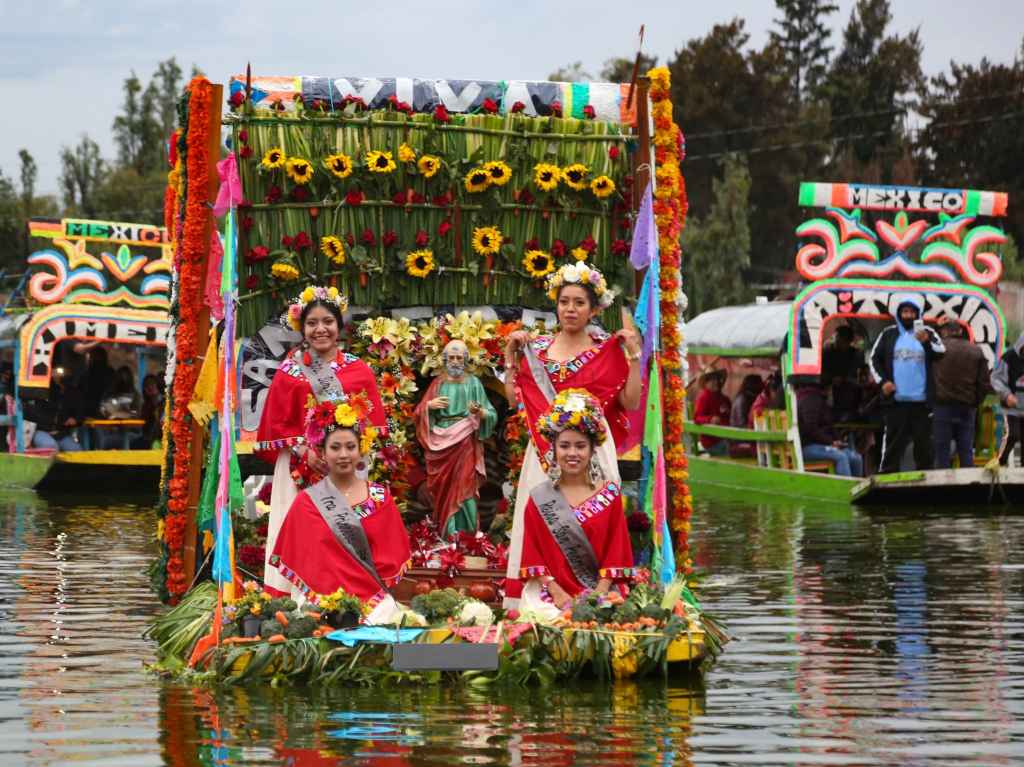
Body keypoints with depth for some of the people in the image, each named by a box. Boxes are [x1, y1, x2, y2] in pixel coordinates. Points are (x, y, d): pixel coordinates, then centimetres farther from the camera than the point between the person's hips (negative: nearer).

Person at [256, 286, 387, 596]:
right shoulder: (289, 372, 6)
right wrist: (306, 453, -11)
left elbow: (374, 424, 6)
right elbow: (277, 426, 4)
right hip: (299, 472, 0)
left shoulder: (359, 371, 7)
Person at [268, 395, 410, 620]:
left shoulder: (381, 497, 10)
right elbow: (296, 559, 6)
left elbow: (395, 557, 9)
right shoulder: (306, 502, 7)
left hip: (375, 602, 1)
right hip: (322, 602, -1)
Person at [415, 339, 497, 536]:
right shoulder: (438, 383, 10)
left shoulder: (473, 382, 3)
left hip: (465, 443, -2)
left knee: (463, 489, -8)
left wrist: (480, 412, -21)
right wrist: (429, 405, -12)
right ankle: (448, 535, 6)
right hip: (441, 443, 2)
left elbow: (491, 416, 1)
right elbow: (420, 412, 9)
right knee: (444, 490, 1)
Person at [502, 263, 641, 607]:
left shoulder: (607, 350, 5)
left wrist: (634, 356, -7)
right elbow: (515, 399, 8)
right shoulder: (535, 348, 10)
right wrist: (510, 355, 6)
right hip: (544, 448, 2)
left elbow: (630, 403, 0)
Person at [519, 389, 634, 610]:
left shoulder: (609, 493, 7)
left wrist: (599, 594, -10)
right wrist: (556, 592, -10)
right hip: (551, 593, 0)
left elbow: (615, 551, 3)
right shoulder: (539, 497, 7)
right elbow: (533, 553, 3)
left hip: (600, 594, 0)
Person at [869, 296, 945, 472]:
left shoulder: (928, 333, 4)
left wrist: (926, 342, -27)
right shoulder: (889, 334, 7)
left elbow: (942, 353, -9)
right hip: (896, 399, 0)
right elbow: (875, 358, 10)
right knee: (893, 440, 2)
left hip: (921, 400, 0)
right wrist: (883, 380, -3)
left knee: (923, 441, 5)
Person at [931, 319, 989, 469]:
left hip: (943, 406, -3)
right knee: (966, 451, 7)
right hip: (967, 409, 3)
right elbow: (984, 383, 5)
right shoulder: (976, 351, 6)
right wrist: (975, 403, 14)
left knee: (942, 451, 1)